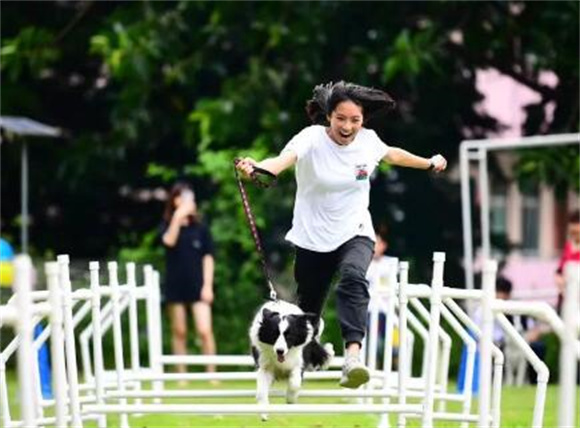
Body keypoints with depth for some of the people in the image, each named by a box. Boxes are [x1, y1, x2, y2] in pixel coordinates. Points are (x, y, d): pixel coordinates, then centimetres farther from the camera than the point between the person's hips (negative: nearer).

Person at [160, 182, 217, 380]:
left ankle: (211, 373, -5)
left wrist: (208, 285, -3)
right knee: (179, 332, 6)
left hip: (197, 287, -1)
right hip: (175, 287, 1)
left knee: (205, 330, -11)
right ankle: (181, 375, 12)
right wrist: (177, 217, -23)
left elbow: (208, 257, 4)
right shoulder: (167, 227, 5)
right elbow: (169, 241, -17)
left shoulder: (200, 228, 4)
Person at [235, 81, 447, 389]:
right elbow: (284, 159, -37)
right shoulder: (313, 138, -17)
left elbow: (392, 155, 19)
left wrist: (429, 163, 34)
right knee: (307, 307, 8)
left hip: (355, 234, 1)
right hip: (312, 239, -1)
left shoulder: (368, 140, -5)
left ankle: (353, 355, -45)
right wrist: (257, 167, -59)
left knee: (353, 277, -30)